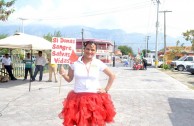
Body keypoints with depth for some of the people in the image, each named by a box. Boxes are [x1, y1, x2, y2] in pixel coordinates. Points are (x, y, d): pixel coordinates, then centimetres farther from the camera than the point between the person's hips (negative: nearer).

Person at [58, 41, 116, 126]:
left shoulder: (98, 63, -3)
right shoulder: (75, 62, -2)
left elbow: (112, 76, 8)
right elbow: (69, 79, 8)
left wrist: (106, 90, 4)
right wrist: (63, 74, -12)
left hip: (96, 98, 0)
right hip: (78, 97, 0)